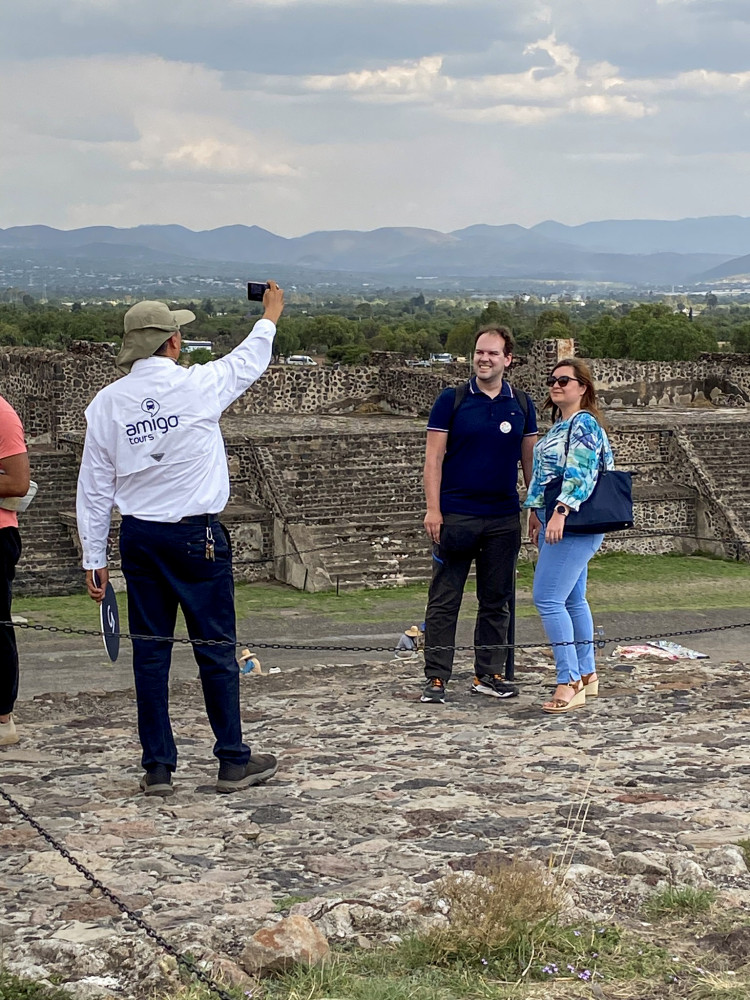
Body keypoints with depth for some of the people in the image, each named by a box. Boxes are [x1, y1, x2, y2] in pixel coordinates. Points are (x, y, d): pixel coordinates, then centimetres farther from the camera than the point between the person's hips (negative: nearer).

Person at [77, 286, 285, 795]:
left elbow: (94, 488, 3)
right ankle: (234, 761, 11)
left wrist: (94, 558, 11)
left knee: (150, 652, 8)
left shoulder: (107, 402, 0)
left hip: (139, 538, 4)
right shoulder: (197, 385, -9)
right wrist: (270, 315, 32)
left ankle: (158, 767, 12)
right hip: (197, 535, -3)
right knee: (216, 648, 5)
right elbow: (250, 360, 12)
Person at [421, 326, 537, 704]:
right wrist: (433, 509, -11)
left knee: (497, 600, 9)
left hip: (504, 517, 3)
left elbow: (530, 460, 13)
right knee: (444, 600, -1)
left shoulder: (521, 405, 8)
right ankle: (436, 678, 4)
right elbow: (434, 458, -3)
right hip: (456, 515, -3)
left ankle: (488, 675, 18)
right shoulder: (452, 400, -1)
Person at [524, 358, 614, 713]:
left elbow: (579, 474, -21)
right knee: (573, 600, 14)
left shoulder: (584, 424, -11)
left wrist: (560, 513, -29)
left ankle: (570, 682, -13)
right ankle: (587, 675, 21)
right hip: (561, 525, 10)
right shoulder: (560, 425, 18)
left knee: (548, 599, -14)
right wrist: (537, 514, 23)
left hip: (573, 525, -10)